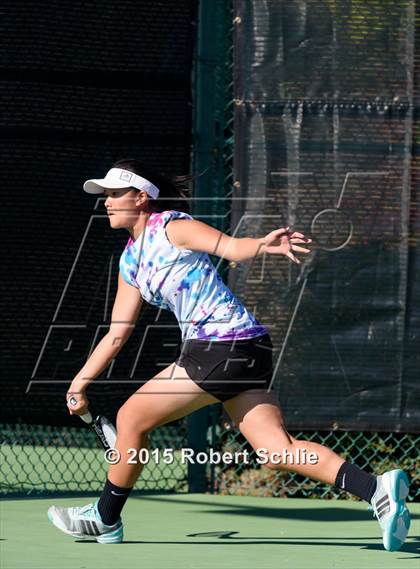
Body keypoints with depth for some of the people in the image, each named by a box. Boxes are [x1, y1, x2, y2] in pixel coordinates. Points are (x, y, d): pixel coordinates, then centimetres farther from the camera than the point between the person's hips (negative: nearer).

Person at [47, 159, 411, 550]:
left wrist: (264, 245, -43)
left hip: (226, 345, -9)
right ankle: (377, 489, -14)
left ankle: (105, 518, 16)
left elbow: (233, 247, -21)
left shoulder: (171, 227, -6)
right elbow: (117, 333, 25)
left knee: (132, 417, 2)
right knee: (278, 451, -4)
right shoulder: (131, 260, 19)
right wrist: (80, 381, 24)